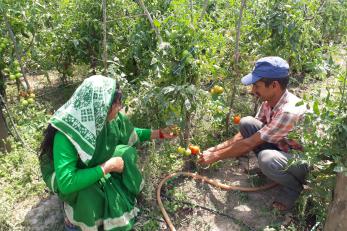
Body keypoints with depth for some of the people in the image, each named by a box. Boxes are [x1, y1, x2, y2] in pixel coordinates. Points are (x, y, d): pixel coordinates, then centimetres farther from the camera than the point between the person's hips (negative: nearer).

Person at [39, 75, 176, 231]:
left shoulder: (106, 117, -21)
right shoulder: (66, 135, -40)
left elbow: (129, 134, -2)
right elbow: (67, 183, -44)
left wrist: (159, 133, -6)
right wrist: (107, 166, -38)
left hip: (96, 162, 6)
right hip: (65, 173, -6)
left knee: (128, 153, -12)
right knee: (89, 193, -34)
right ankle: (72, 218, 0)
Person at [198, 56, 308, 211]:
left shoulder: (289, 111, -35)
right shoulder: (269, 100, -11)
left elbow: (249, 144, -29)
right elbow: (247, 134, -1)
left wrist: (215, 156, -18)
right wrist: (215, 149, -5)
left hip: (305, 159, -7)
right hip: (283, 146, 7)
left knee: (267, 158, -38)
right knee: (246, 122, -11)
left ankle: (293, 186, -4)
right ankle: (268, 167, 6)